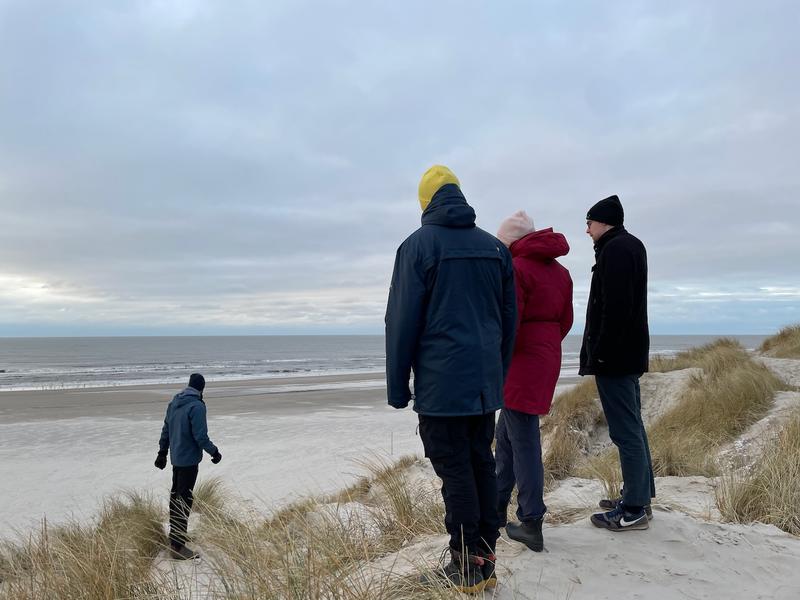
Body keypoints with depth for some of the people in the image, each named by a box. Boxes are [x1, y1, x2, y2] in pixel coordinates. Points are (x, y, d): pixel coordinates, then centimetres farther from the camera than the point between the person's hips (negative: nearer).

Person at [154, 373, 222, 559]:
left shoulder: (174, 403, 7)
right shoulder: (197, 406, -19)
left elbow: (166, 430, 14)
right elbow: (200, 436, -21)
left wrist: (162, 452, 24)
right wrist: (214, 451, -7)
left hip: (176, 457, 9)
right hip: (189, 459, -9)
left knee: (175, 494, 21)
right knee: (184, 500, -6)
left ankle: (174, 534, 37)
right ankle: (177, 546, -5)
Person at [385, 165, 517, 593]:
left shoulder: (419, 244, -5)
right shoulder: (495, 247, 12)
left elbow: (402, 321, -8)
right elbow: (509, 318, 13)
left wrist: (397, 386, -1)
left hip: (440, 383, -5)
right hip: (486, 383, 6)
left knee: (455, 470, 0)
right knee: (482, 463, 12)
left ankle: (467, 566, 7)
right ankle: (486, 560, 19)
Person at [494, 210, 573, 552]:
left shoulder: (517, 268, -13)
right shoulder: (560, 271, 12)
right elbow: (565, 320, 14)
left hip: (522, 361, -9)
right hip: (549, 358, 9)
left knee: (523, 441, -2)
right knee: (507, 433, 19)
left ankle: (532, 525, 5)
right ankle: (497, 506, 30)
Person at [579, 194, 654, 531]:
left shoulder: (615, 249, -13)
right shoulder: (632, 246, 18)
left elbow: (615, 308, -22)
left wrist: (598, 354, -19)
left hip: (614, 356, -11)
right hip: (629, 354, 11)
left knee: (625, 430, -5)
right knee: (632, 426, 16)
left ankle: (634, 510, 2)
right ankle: (639, 497, 25)